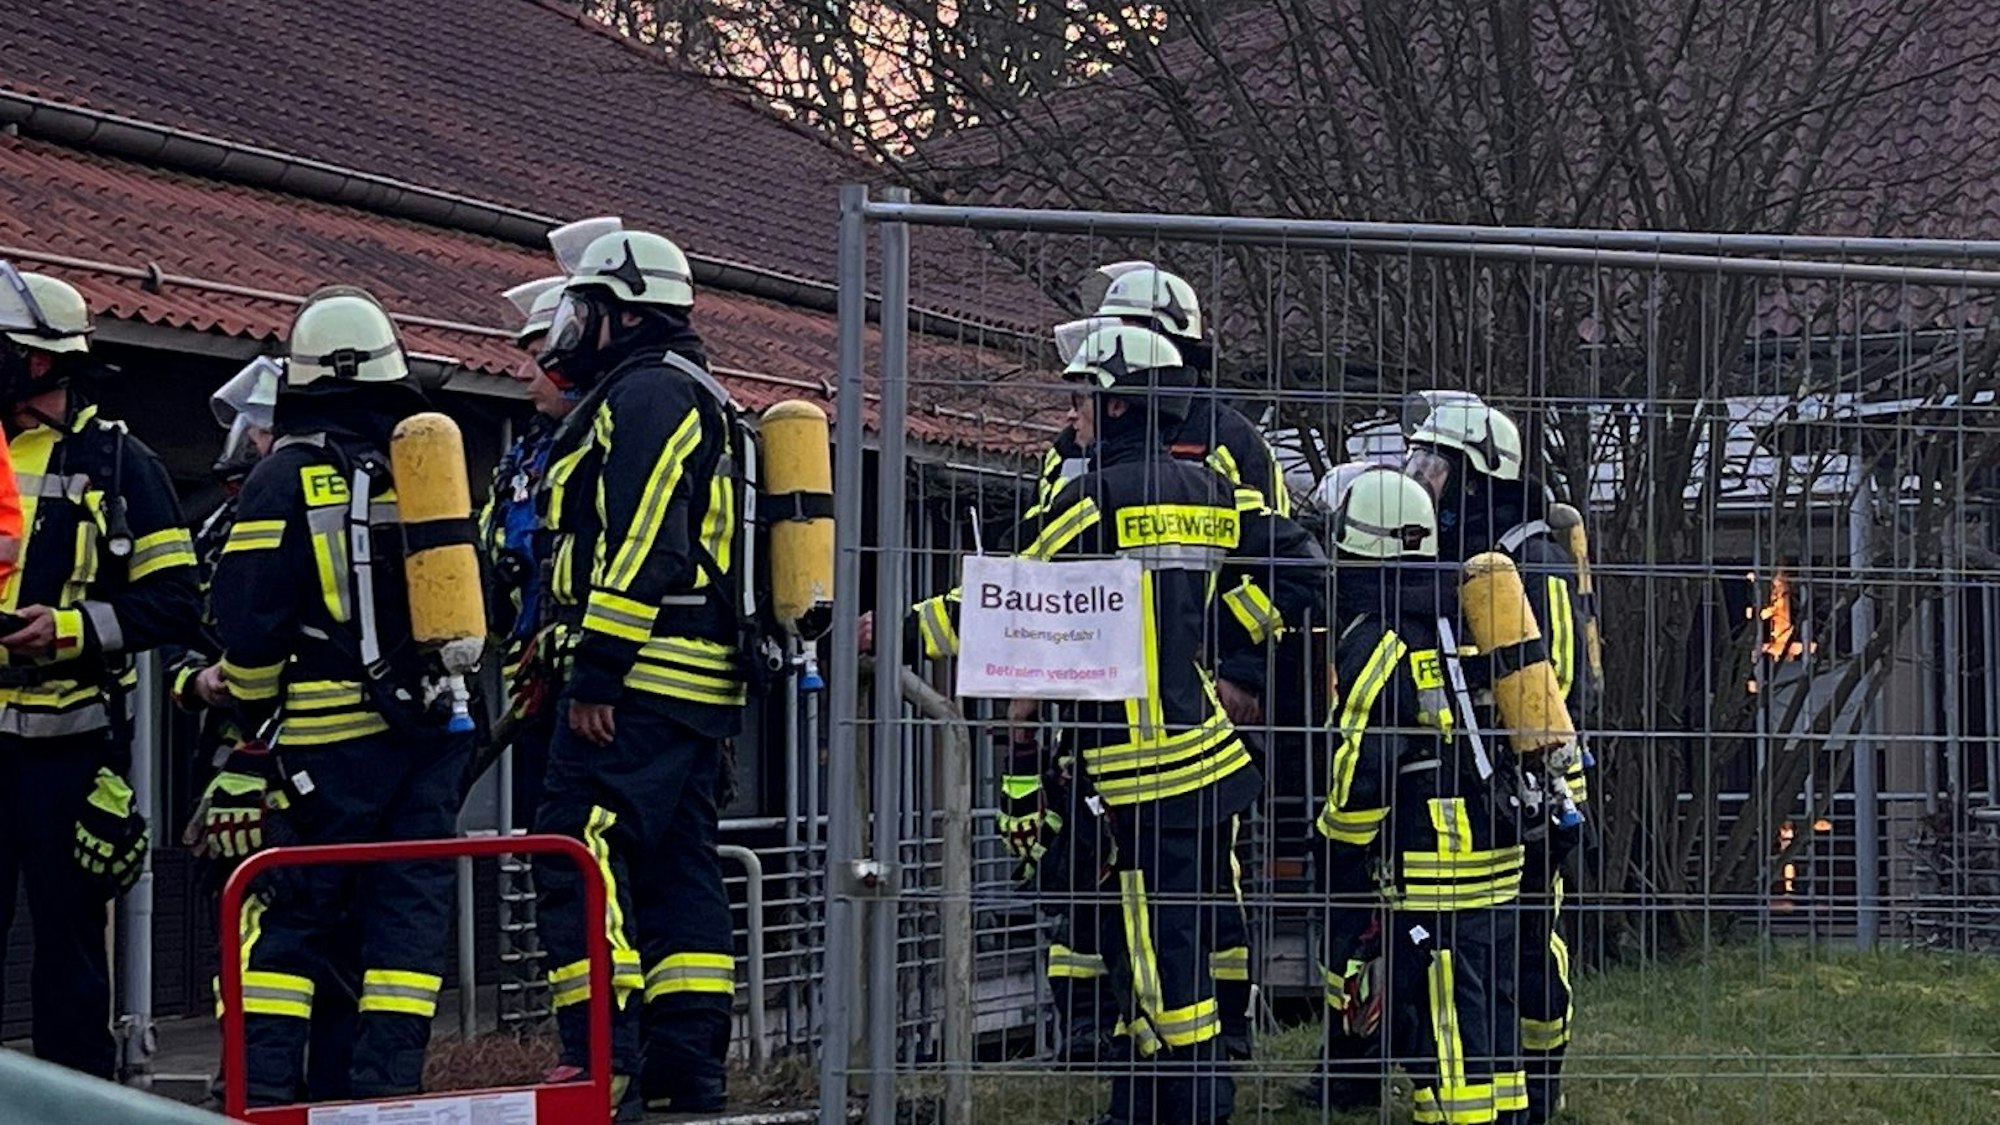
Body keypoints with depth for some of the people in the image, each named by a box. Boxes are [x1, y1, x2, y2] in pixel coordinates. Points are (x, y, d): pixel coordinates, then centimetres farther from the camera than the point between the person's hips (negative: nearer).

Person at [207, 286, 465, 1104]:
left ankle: (263, 1078, -2)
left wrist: (253, 718, 6)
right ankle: (388, 1079, 1)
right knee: (410, 901, 5)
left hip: (334, 734, -3)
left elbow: (249, 619, -8)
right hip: (433, 724, 4)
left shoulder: (285, 477, -5)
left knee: (295, 910, 2)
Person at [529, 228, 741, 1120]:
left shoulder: (643, 394, -8)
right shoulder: (691, 399, 25)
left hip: (640, 680, -11)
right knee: (676, 872, 10)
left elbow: (641, 546, -19)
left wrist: (597, 671, -21)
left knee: (580, 857, -12)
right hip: (699, 686, 11)